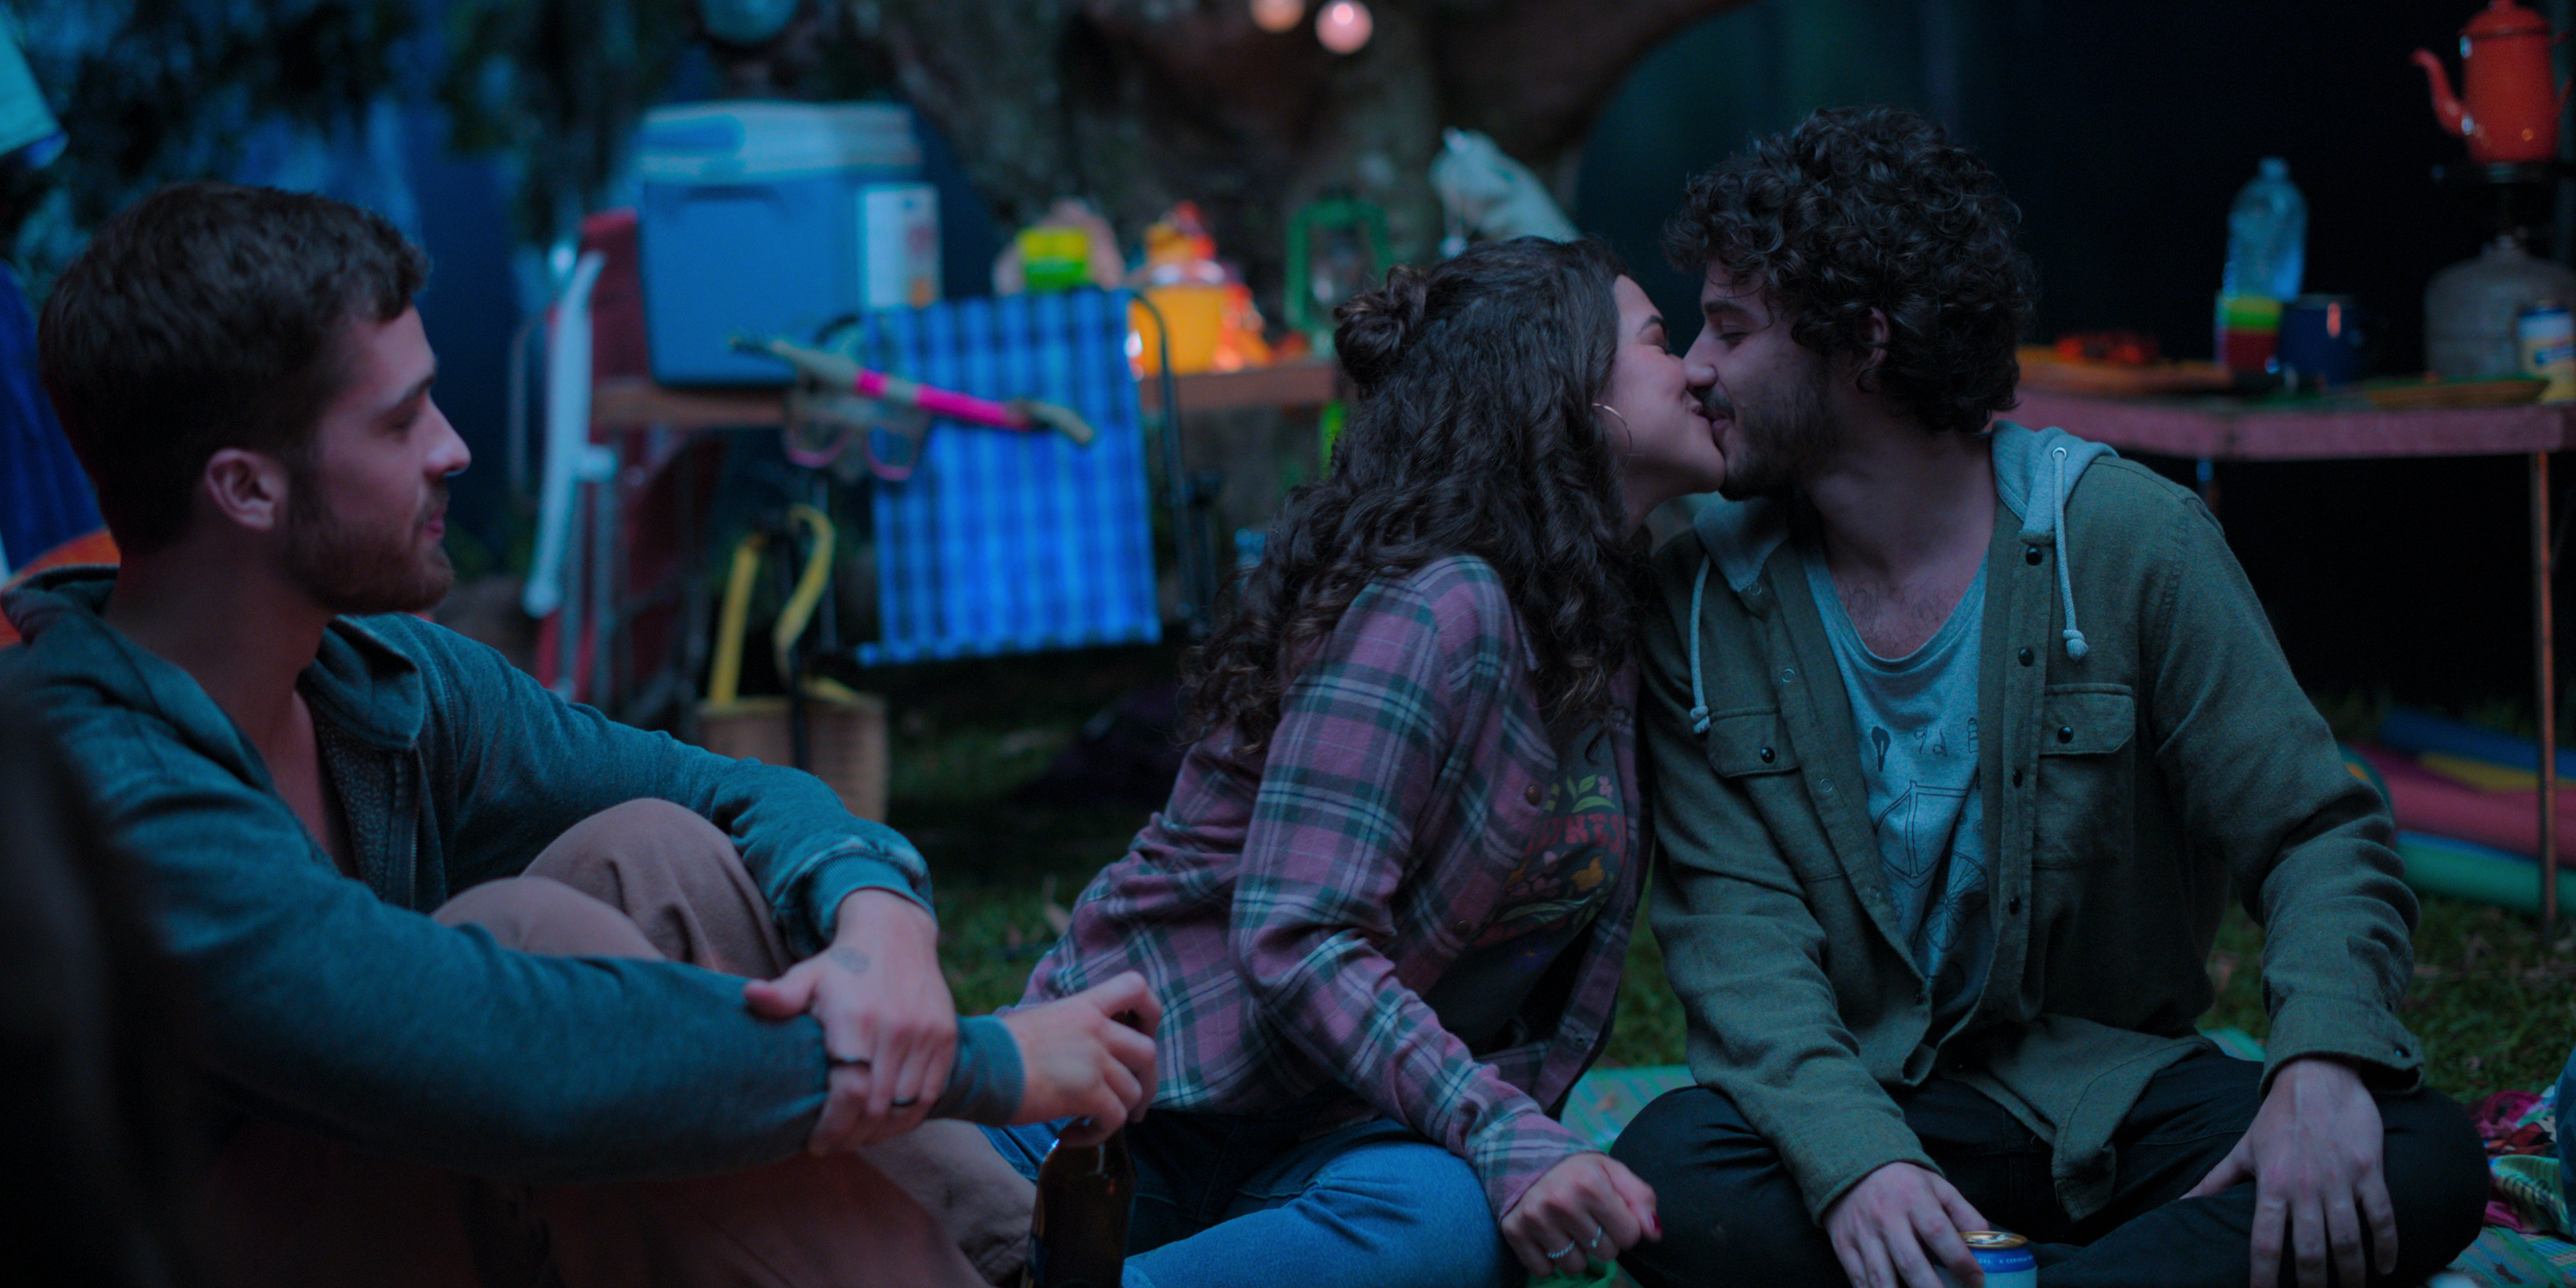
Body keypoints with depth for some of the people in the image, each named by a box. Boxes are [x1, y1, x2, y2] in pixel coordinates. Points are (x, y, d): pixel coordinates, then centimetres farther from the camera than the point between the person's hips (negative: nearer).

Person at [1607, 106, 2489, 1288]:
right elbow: (1735, 927, -11)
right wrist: (1852, 1154, -31)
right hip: (1858, 1096, 0)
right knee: (1669, 1179, -33)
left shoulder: (2129, 539, -6)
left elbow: (2319, 836, -6)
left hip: (2110, 1086, 1)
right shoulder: (1701, 601, -3)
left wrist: (2323, 1060, -28)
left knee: (2419, 1163, -26)